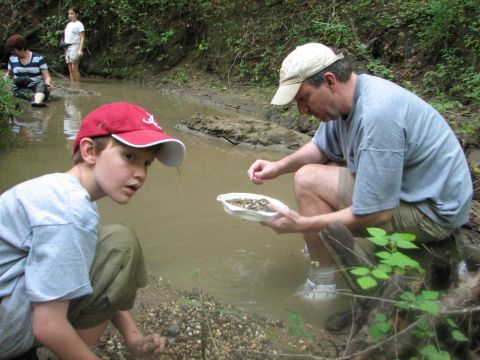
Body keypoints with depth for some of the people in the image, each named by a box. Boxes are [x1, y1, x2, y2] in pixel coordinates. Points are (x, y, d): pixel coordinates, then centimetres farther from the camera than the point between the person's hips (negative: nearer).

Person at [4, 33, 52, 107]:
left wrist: (48, 83, -29)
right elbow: (9, 74, 23)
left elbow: (47, 77, -5)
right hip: (20, 89, 4)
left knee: (42, 84, -38)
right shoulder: (12, 59, 9)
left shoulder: (38, 58, -2)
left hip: (37, 87, -3)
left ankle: (37, 101, -64)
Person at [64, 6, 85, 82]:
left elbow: (82, 38, -9)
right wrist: (63, 44, 12)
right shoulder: (68, 24, 20)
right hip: (67, 47, 8)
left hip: (75, 46, -8)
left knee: (74, 68, -14)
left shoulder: (79, 24, -3)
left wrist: (80, 50, -19)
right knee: (70, 69, 5)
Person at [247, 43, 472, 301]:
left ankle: (322, 286, -9)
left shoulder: (376, 114, -31)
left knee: (308, 180, -19)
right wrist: (279, 167, -4)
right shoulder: (343, 97, -2)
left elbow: (376, 214, -30)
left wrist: (301, 225, -23)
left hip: (431, 210, -10)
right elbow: (321, 148, 14)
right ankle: (326, 244, 18)